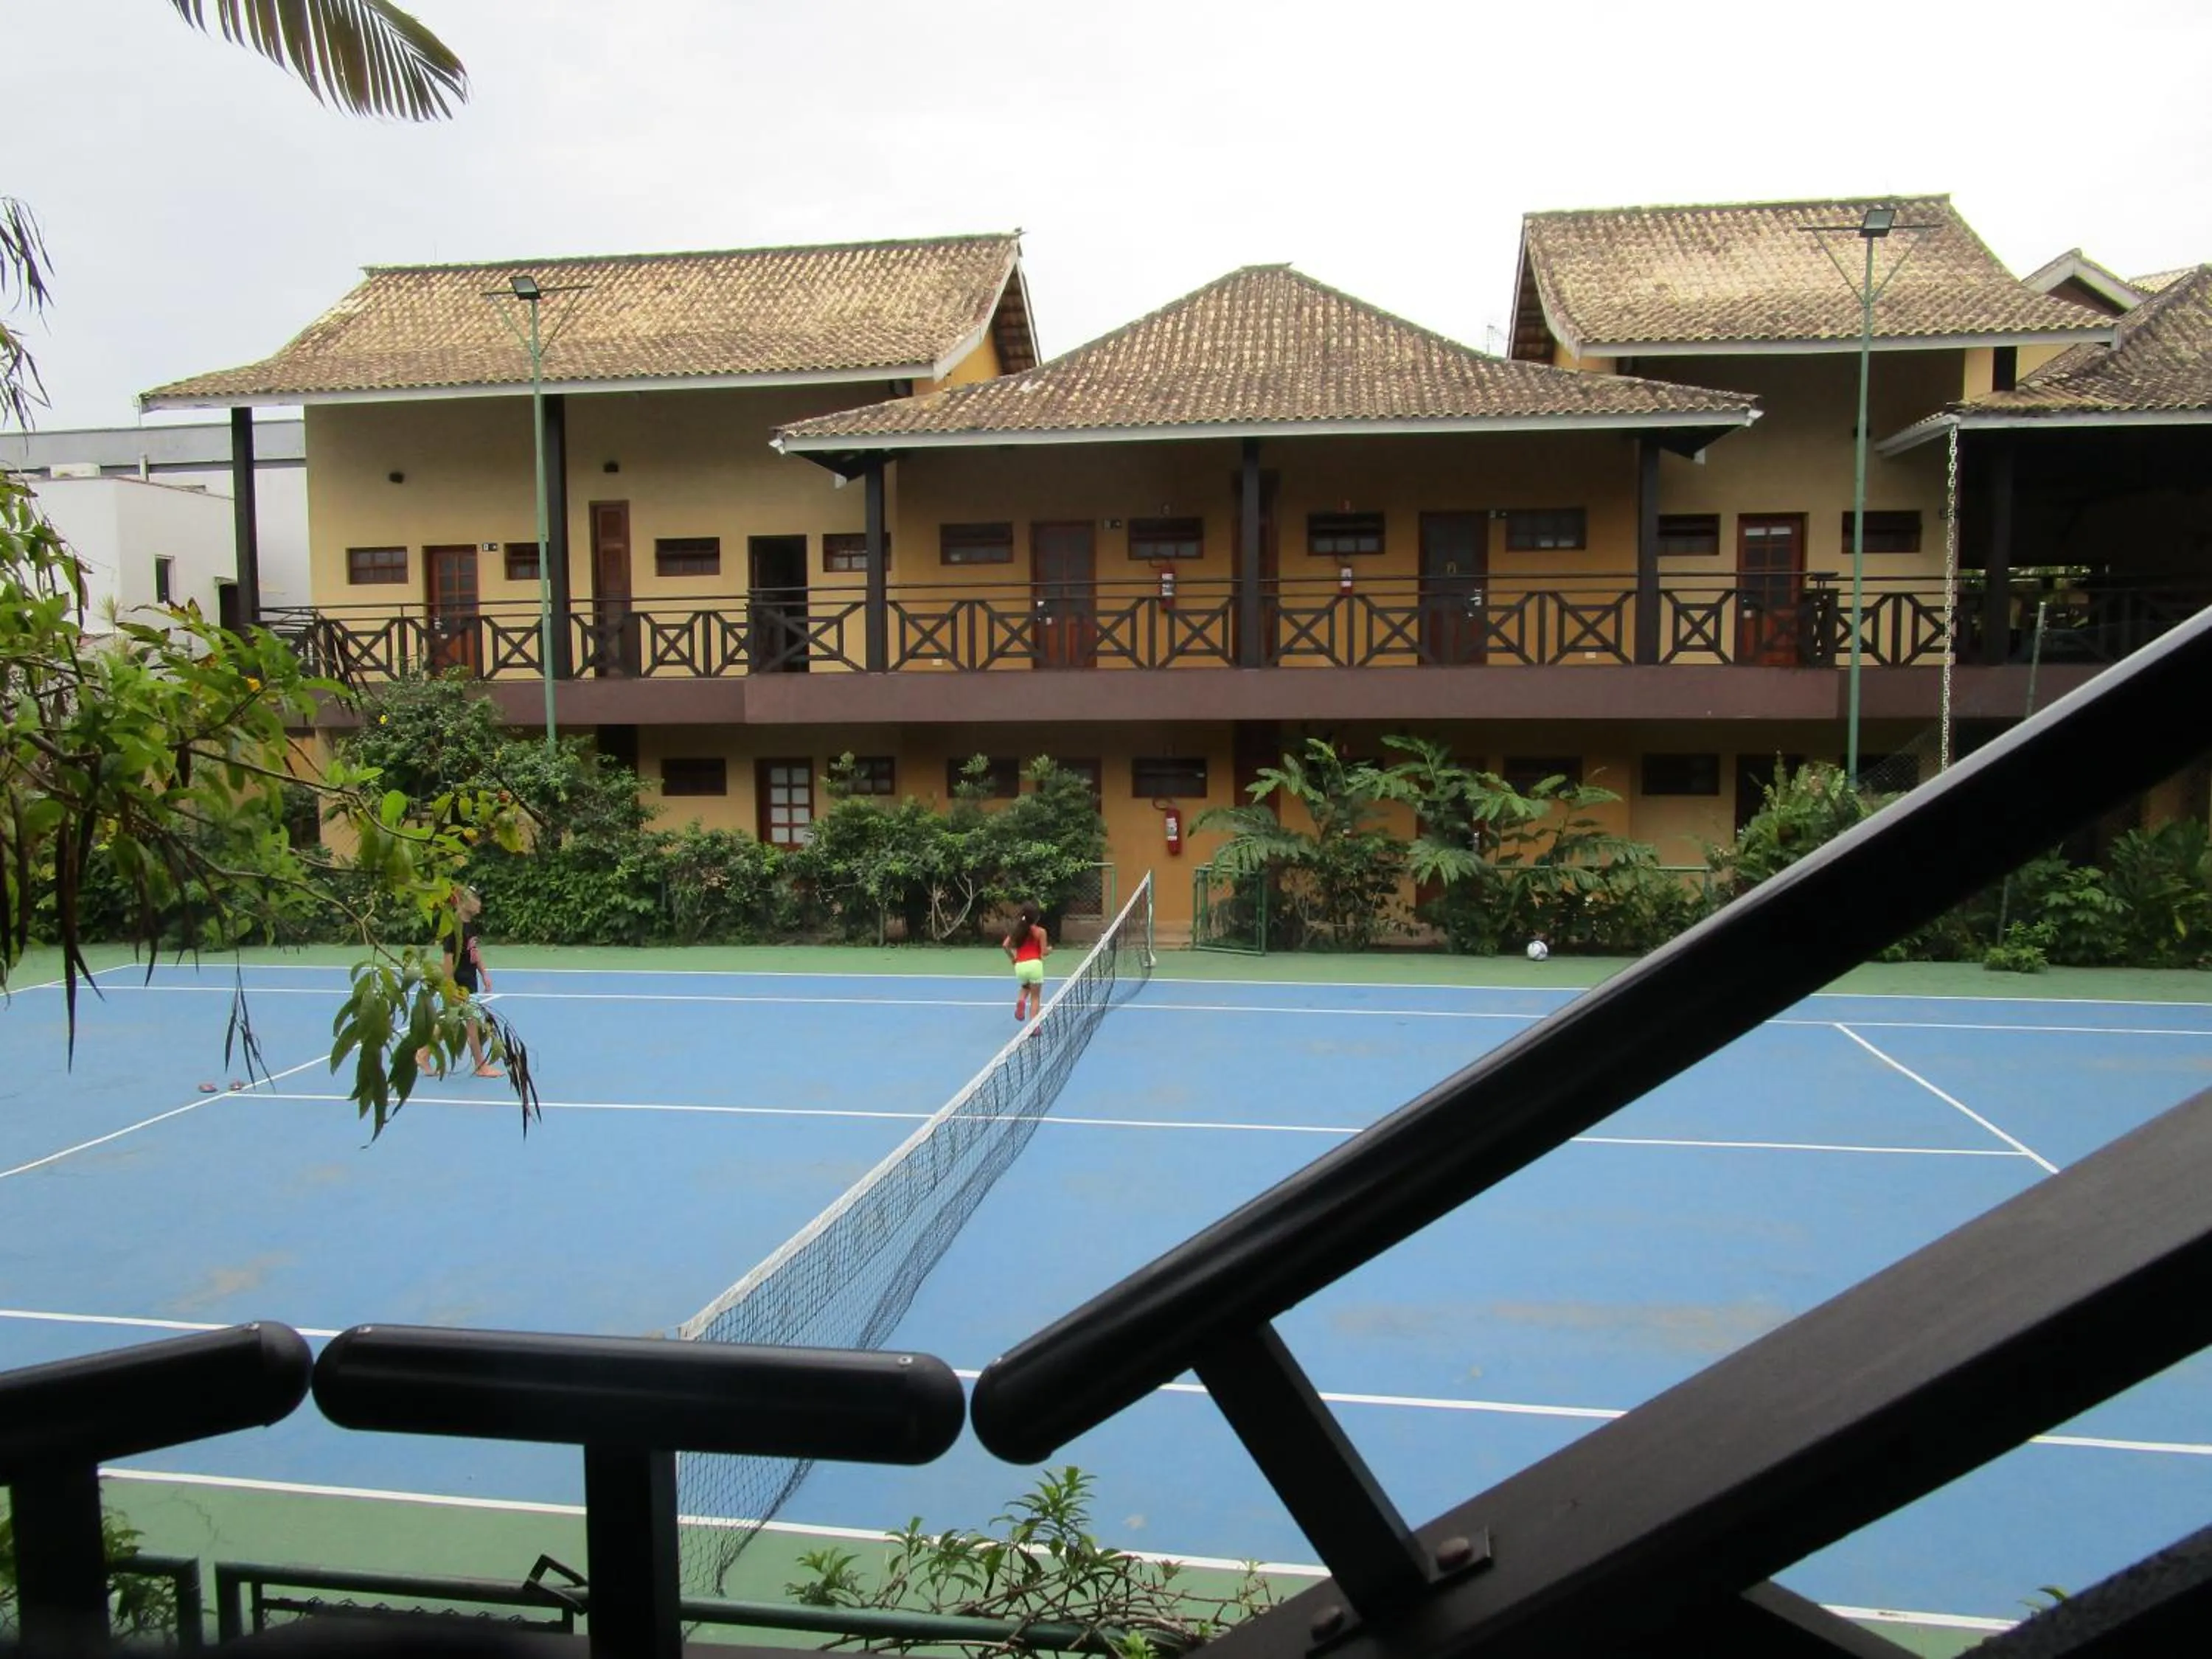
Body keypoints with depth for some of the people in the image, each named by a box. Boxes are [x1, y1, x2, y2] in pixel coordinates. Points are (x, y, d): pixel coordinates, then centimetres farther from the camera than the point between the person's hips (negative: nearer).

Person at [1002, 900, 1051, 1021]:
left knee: (1025, 987, 33)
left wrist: (1012, 958, 16)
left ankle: (1020, 1000, 0)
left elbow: (1005, 945, 3)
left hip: (1020, 966, 4)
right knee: (1035, 998, 7)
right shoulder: (1040, 931, 0)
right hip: (1034, 965, -4)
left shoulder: (1017, 930, 11)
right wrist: (1050, 949, 20)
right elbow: (1044, 952, -2)